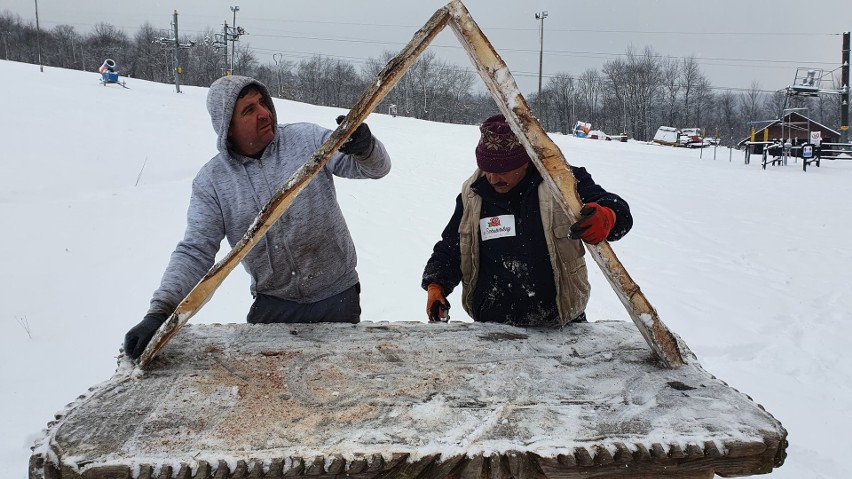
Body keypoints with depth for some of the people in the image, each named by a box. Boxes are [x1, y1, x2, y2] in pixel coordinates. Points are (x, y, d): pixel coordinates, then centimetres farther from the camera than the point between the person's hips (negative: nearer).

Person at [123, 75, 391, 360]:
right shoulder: (211, 181, -6)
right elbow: (195, 252, -8)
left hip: (338, 297, 0)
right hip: (273, 305, 1)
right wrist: (159, 312, -20)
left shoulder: (307, 139, -7)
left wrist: (365, 147, -34)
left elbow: (376, 168, -9)